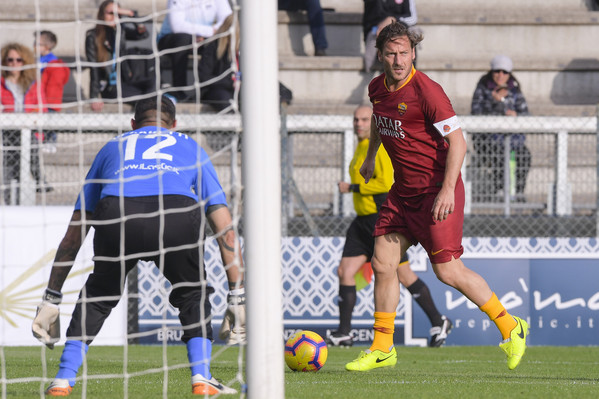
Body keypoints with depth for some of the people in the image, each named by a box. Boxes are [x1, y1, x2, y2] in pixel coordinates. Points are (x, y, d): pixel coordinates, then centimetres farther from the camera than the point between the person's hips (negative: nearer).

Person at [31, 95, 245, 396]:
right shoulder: (191, 148, 36)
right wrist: (238, 297, 29)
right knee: (193, 293, 26)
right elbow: (224, 228, 28)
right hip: (177, 214, -1)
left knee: (97, 294, 27)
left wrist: (51, 298, 40)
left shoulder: (112, 148, 39)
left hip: (116, 214, 1)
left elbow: (75, 232, 38)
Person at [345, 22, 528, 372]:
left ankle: (510, 327, 7)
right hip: (403, 191, 7)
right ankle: (382, 349, 12)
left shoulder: (425, 90, -19)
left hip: (437, 191, -7)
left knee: (448, 270, -9)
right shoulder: (377, 88, 5)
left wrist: (447, 189, -29)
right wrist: (371, 157, 39)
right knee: (383, 263, 2)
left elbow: (457, 141, -21)